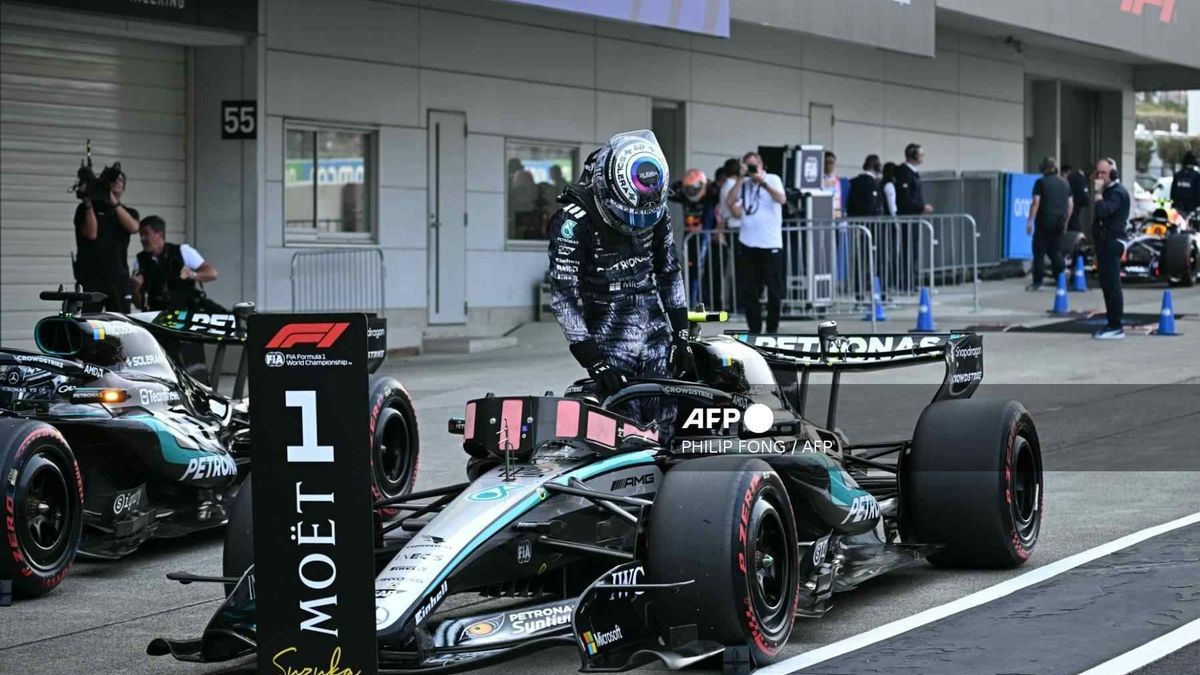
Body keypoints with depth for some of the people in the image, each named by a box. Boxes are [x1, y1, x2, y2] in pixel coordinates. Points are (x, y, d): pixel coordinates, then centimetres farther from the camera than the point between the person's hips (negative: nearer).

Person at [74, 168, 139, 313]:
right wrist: (88, 205, -12)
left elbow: (133, 227, -5)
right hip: (91, 278, -3)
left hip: (118, 278, 3)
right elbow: (91, 234, -7)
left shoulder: (128, 212, 18)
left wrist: (115, 203, -11)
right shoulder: (86, 209, 8)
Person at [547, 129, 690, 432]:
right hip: (610, 345, -6)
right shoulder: (574, 221, -16)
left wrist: (681, 336, 12)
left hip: (656, 338, 6)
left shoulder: (655, 212, 2)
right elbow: (564, 296, -17)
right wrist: (594, 362, -21)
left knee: (663, 432, 6)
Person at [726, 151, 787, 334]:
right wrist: (740, 179, -6)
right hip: (747, 243, 3)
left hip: (771, 244, -3)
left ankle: (772, 329, 14)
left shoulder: (773, 180, 3)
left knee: (774, 289, 2)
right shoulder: (743, 184, 11)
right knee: (748, 290, 2)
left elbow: (782, 199, -14)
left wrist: (762, 182, -20)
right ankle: (754, 330, 9)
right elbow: (730, 202, -3)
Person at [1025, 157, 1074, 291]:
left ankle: (1037, 282, -1)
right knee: (1056, 251, 12)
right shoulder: (1065, 183, 12)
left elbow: (1036, 203, -11)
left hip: (1044, 222, -5)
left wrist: (1030, 221, -10)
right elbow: (1071, 205, 12)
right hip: (1059, 223, 5)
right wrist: (1065, 221, 21)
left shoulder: (1041, 182, -4)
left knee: (1039, 251, 1)